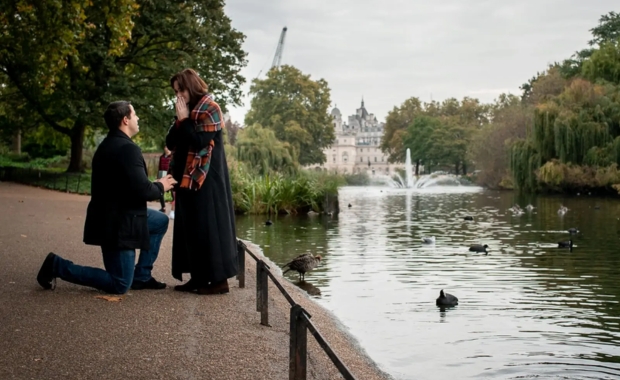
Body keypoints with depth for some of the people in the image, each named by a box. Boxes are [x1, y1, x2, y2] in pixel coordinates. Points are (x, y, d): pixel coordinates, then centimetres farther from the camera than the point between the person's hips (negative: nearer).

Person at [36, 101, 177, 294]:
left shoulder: (108, 144, 13)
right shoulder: (128, 148, -20)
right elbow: (142, 190, -25)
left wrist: (155, 186, 7)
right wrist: (160, 186, -5)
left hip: (115, 215, 10)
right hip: (117, 223, -10)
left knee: (161, 221, 21)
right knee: (120, 285, -2)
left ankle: (141, 276, 19)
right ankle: (57, 265, -1)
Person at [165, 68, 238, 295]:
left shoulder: (210, 109, -9)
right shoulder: (187, 111, 15)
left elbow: (199, 142, -20)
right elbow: (170, 143, 11)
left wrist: (184, 120, -12)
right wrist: (179, 121, -2)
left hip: (206, 179, -9)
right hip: (187, 178, 9)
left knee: (208, 227, -7)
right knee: (191, 228, 9)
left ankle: (219, 279, -2)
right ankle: (198, 277, 16)